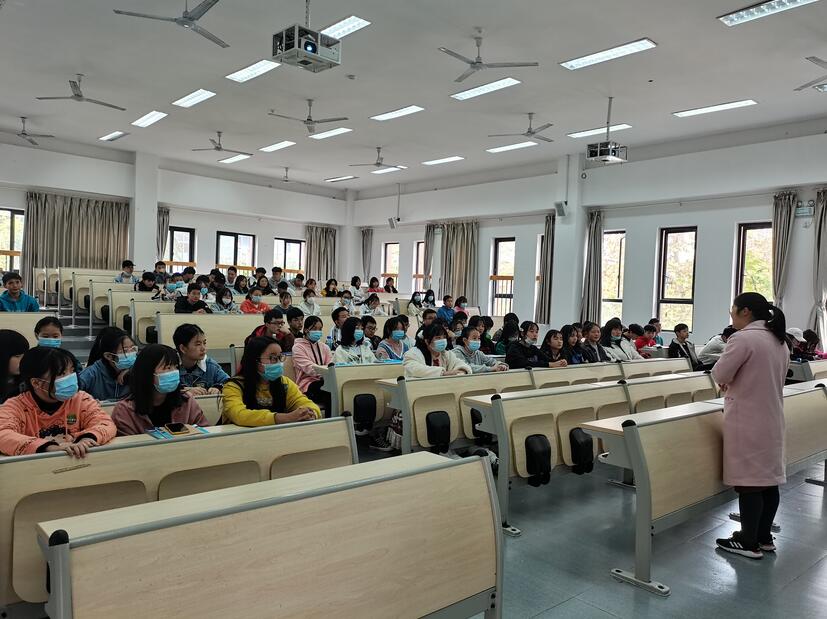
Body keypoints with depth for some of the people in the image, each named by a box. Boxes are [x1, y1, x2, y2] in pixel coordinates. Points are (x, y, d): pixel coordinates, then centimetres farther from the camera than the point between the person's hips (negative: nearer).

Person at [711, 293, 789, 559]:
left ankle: (748, 542, 7)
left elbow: (719, 374, -15)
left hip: (747, 420, -9)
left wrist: (729, 380, 6)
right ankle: (764, 537, 23)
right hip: (771, 418, 9)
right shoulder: (780, 341, 11)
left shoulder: (743, 338, -17)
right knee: (768, 478, 13)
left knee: (748, 480, -1)